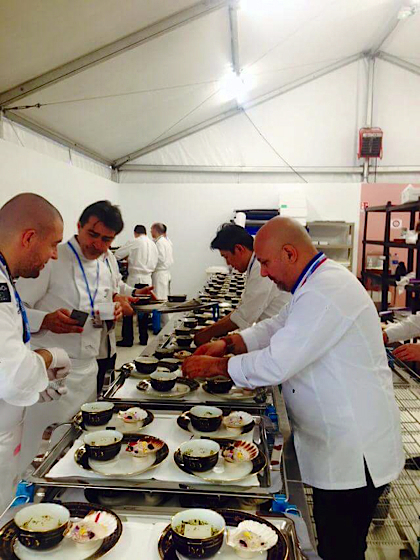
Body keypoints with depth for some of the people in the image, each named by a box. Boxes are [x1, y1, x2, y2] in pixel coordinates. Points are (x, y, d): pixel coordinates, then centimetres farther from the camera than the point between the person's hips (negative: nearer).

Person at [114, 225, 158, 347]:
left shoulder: (134, 243, -6)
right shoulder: (153, 244, 10)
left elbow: (117, 255, -5)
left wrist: (128, 257, 14)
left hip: (135, 279, -5)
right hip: (147, 280, 6)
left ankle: (127, 339, 4)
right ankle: (143, 339, 16)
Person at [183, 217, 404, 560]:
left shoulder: (324, 294, -28)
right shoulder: (319, 281, 7)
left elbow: (276, 364, -28)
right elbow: (276, 327, 13)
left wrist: (217, 366, -14)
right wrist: (228, 344, 0)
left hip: (355, 451, -10)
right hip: (338, 441, 10)